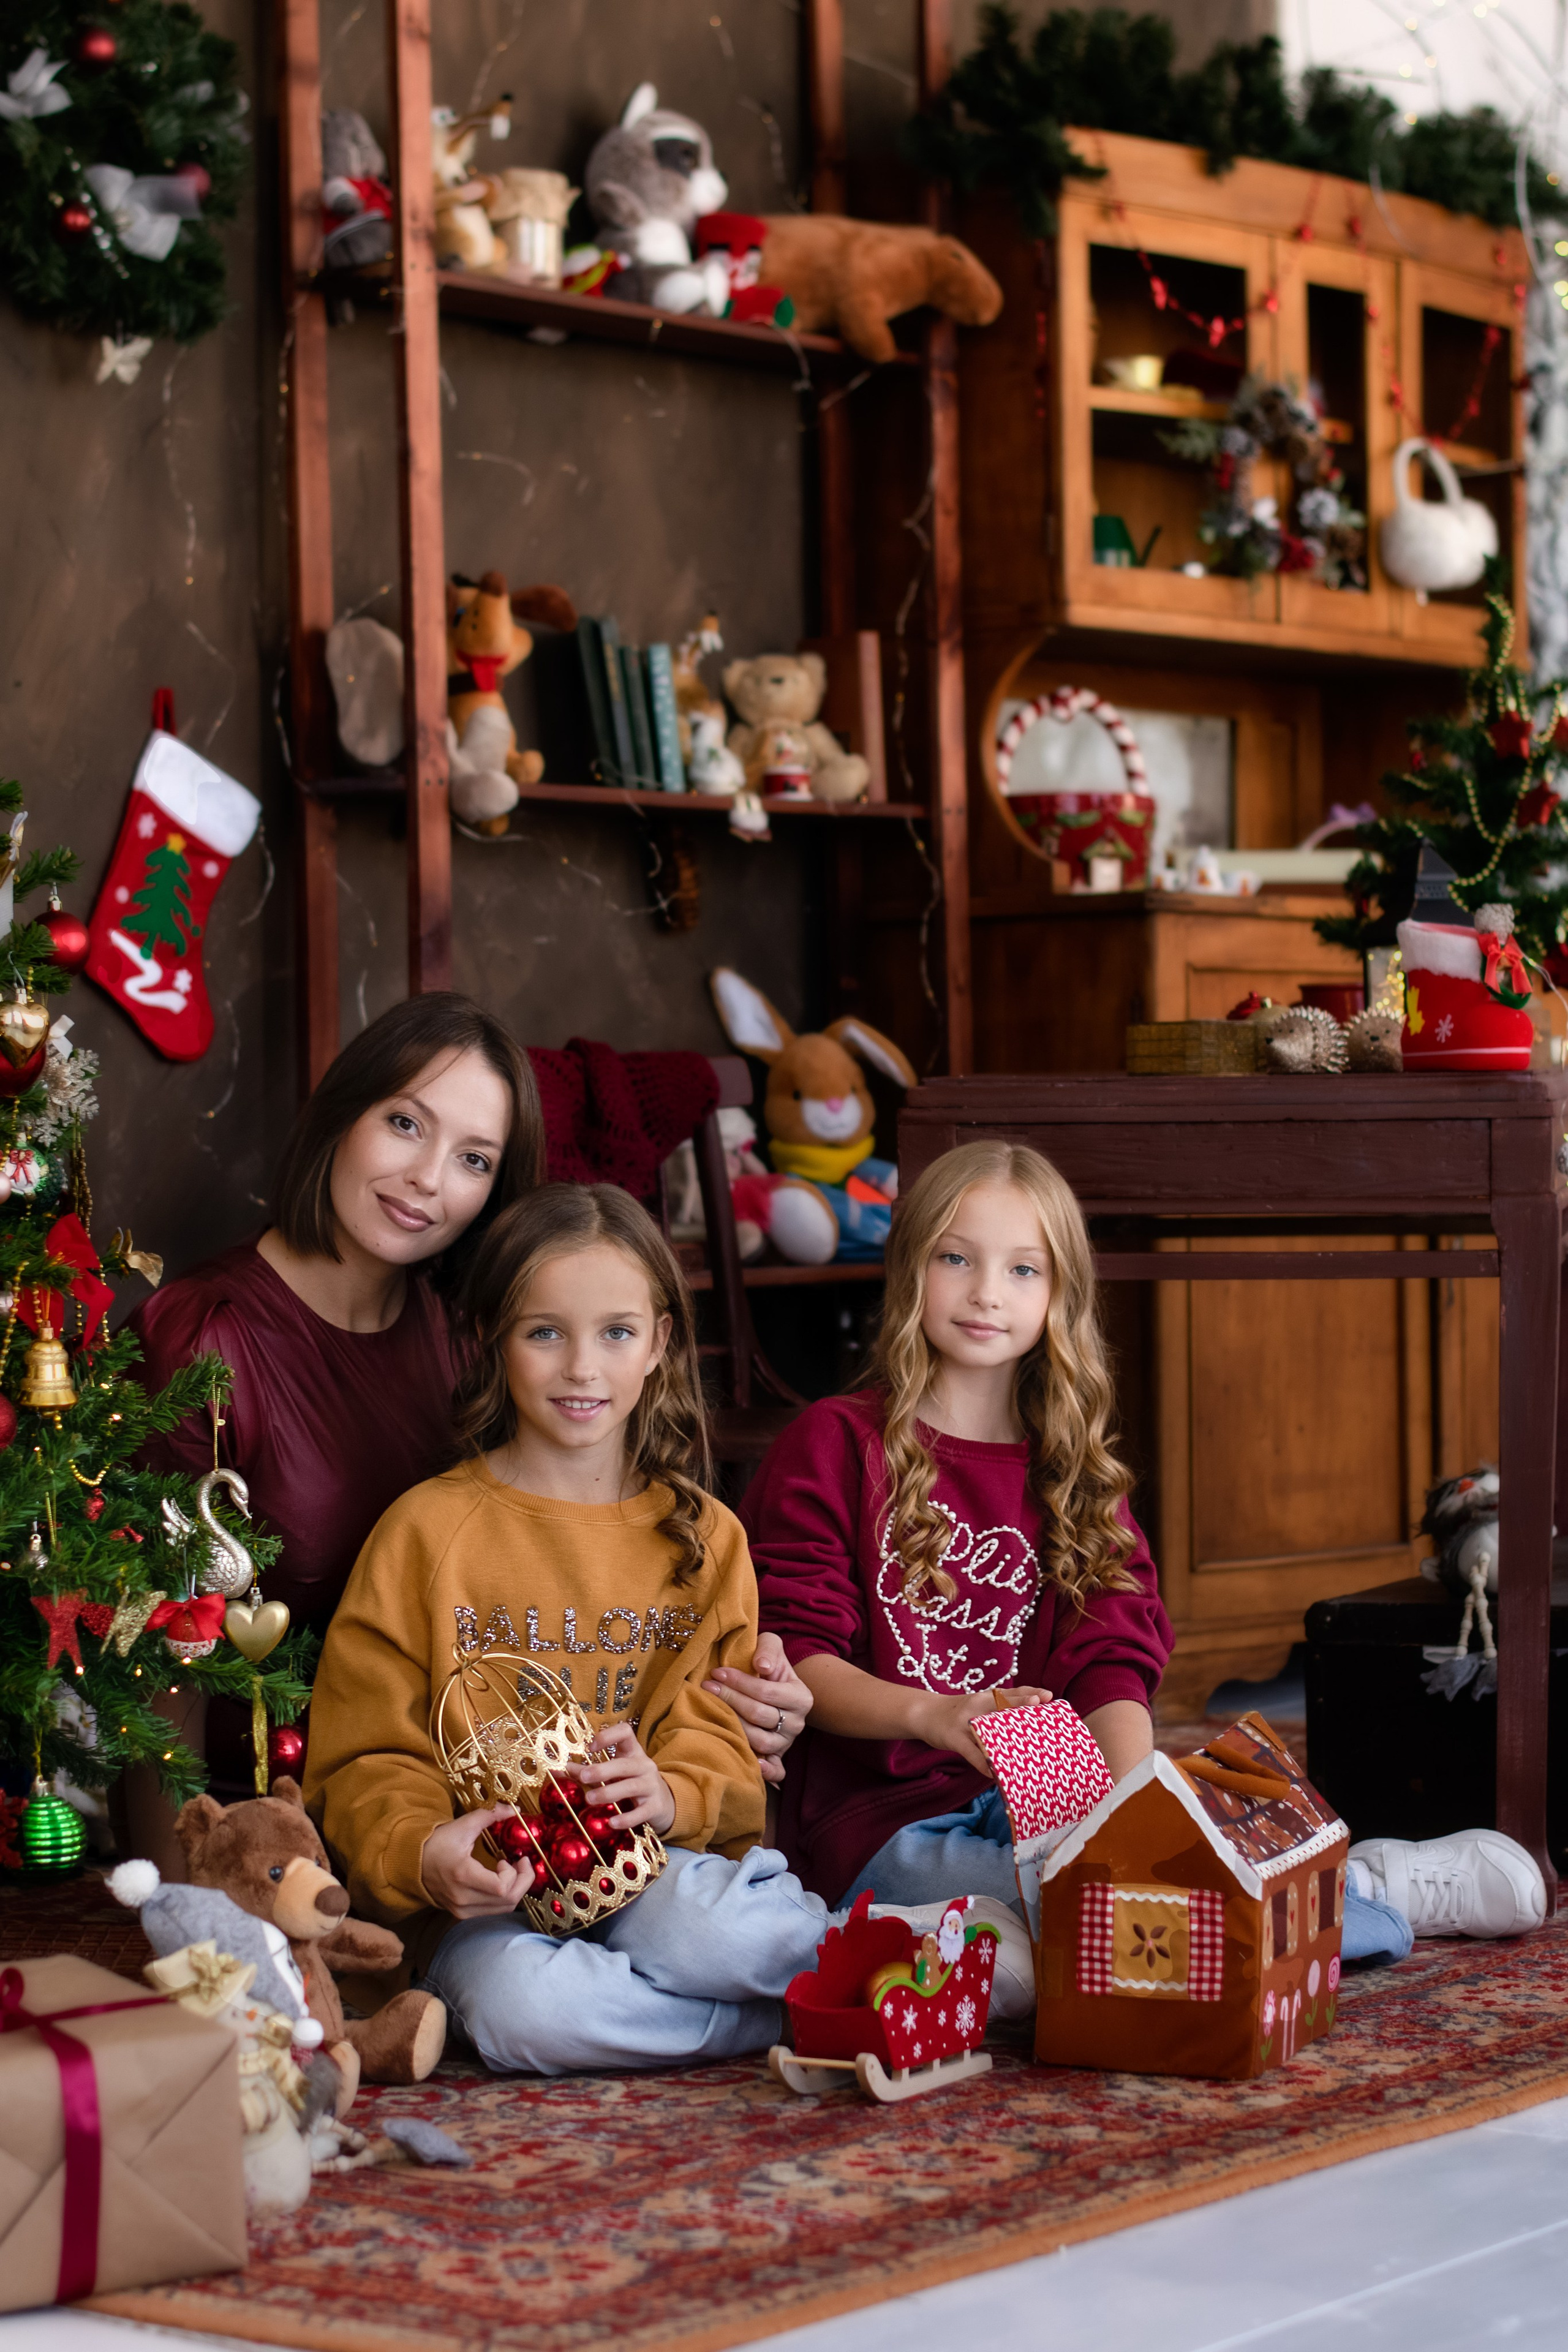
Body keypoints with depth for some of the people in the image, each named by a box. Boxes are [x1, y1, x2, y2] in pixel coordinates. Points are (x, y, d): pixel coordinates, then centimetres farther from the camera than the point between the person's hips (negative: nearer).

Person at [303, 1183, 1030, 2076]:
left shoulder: (705, 1538, 13)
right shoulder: (428, 1532, 4)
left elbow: (725, 1740, 8)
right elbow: (367, 1759, 3)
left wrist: (670, 1794, -17)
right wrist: (423, 1854, -19)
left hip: (658, 1865, 1)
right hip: (491, 1895, -1)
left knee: (699, 1931, -37)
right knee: (523, 2008, -37)